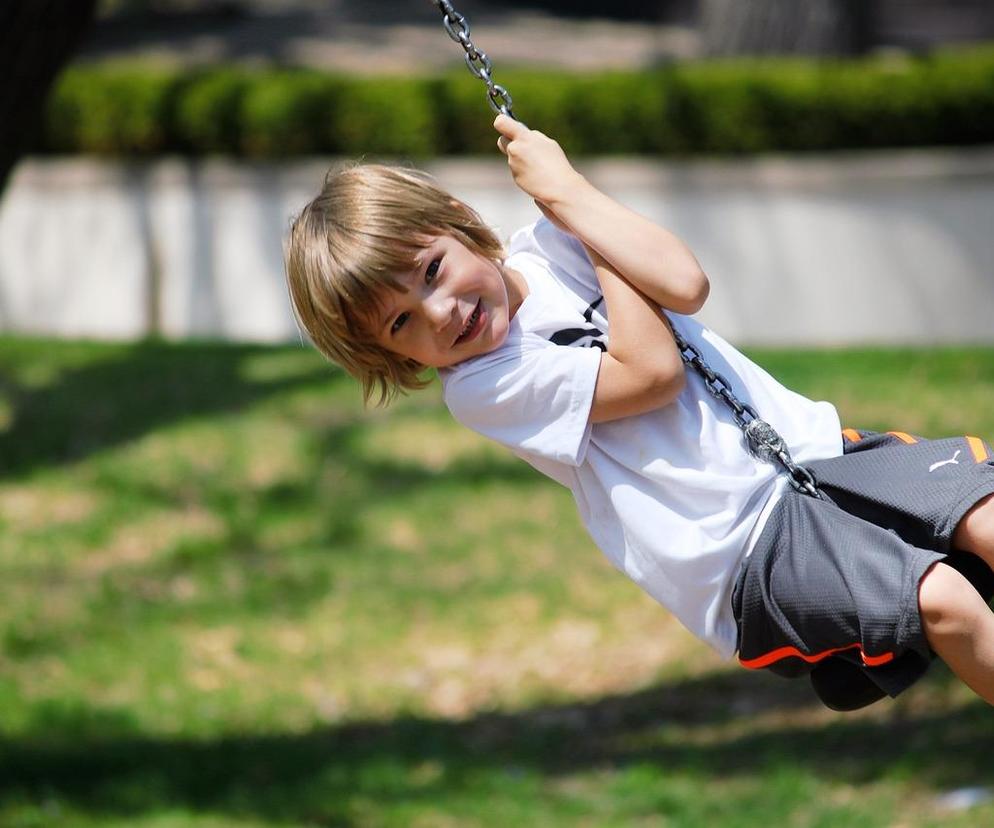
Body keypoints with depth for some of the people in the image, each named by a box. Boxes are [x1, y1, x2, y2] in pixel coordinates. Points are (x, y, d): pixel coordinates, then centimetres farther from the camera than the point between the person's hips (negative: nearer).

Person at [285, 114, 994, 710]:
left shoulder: (549, 249, 6)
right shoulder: (479, 389, -6)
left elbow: (685, 285, -10)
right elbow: (652, 374, -13)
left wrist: (564, 192, -10)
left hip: (815, 446, 5)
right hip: (752, 555, -5)